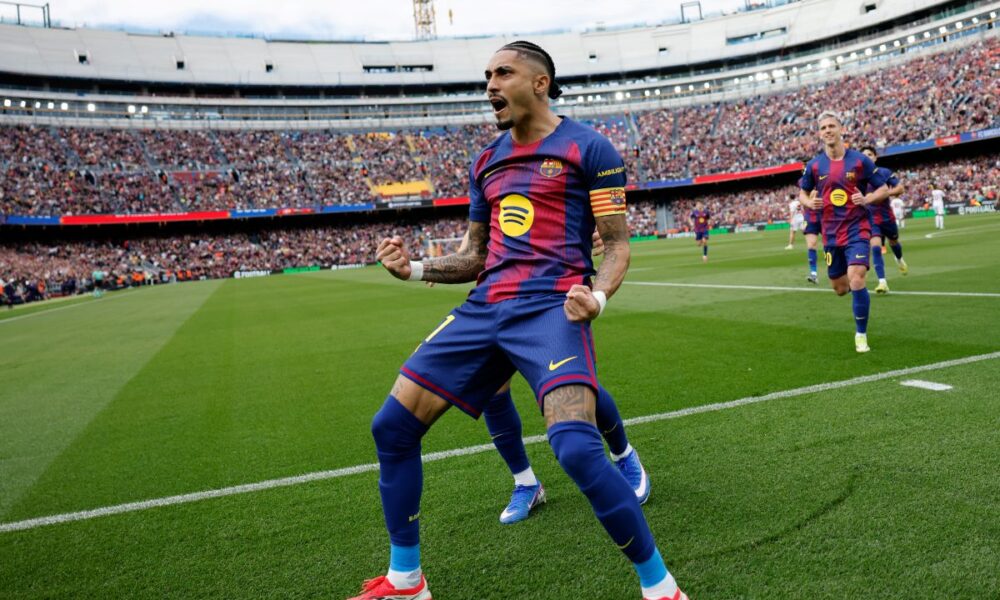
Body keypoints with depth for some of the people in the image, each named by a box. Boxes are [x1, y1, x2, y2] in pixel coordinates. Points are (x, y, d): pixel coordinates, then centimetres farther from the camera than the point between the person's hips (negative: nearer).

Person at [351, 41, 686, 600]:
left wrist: (598, 295, -21)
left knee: (577, 449, -27)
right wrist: (416, 267, 4)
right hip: (485, 308, 7)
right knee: (392, 426, 4)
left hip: (551, 307, -6)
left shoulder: (587, 147, 2)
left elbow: (618, 243, 0)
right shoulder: (486, 161, 19)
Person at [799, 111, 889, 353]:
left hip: (856, 229, -3)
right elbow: (803, 193, 15)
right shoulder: (814, 165, 2)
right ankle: (857, 287, 50)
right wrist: (810, 202, -8)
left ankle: (861, 334, -2)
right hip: (831, 233, 3)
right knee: (840, 288, 11)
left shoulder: (860, 160, -5)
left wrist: (867, 199, -18)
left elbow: (884, 189, 2)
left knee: (856, 281, -19)